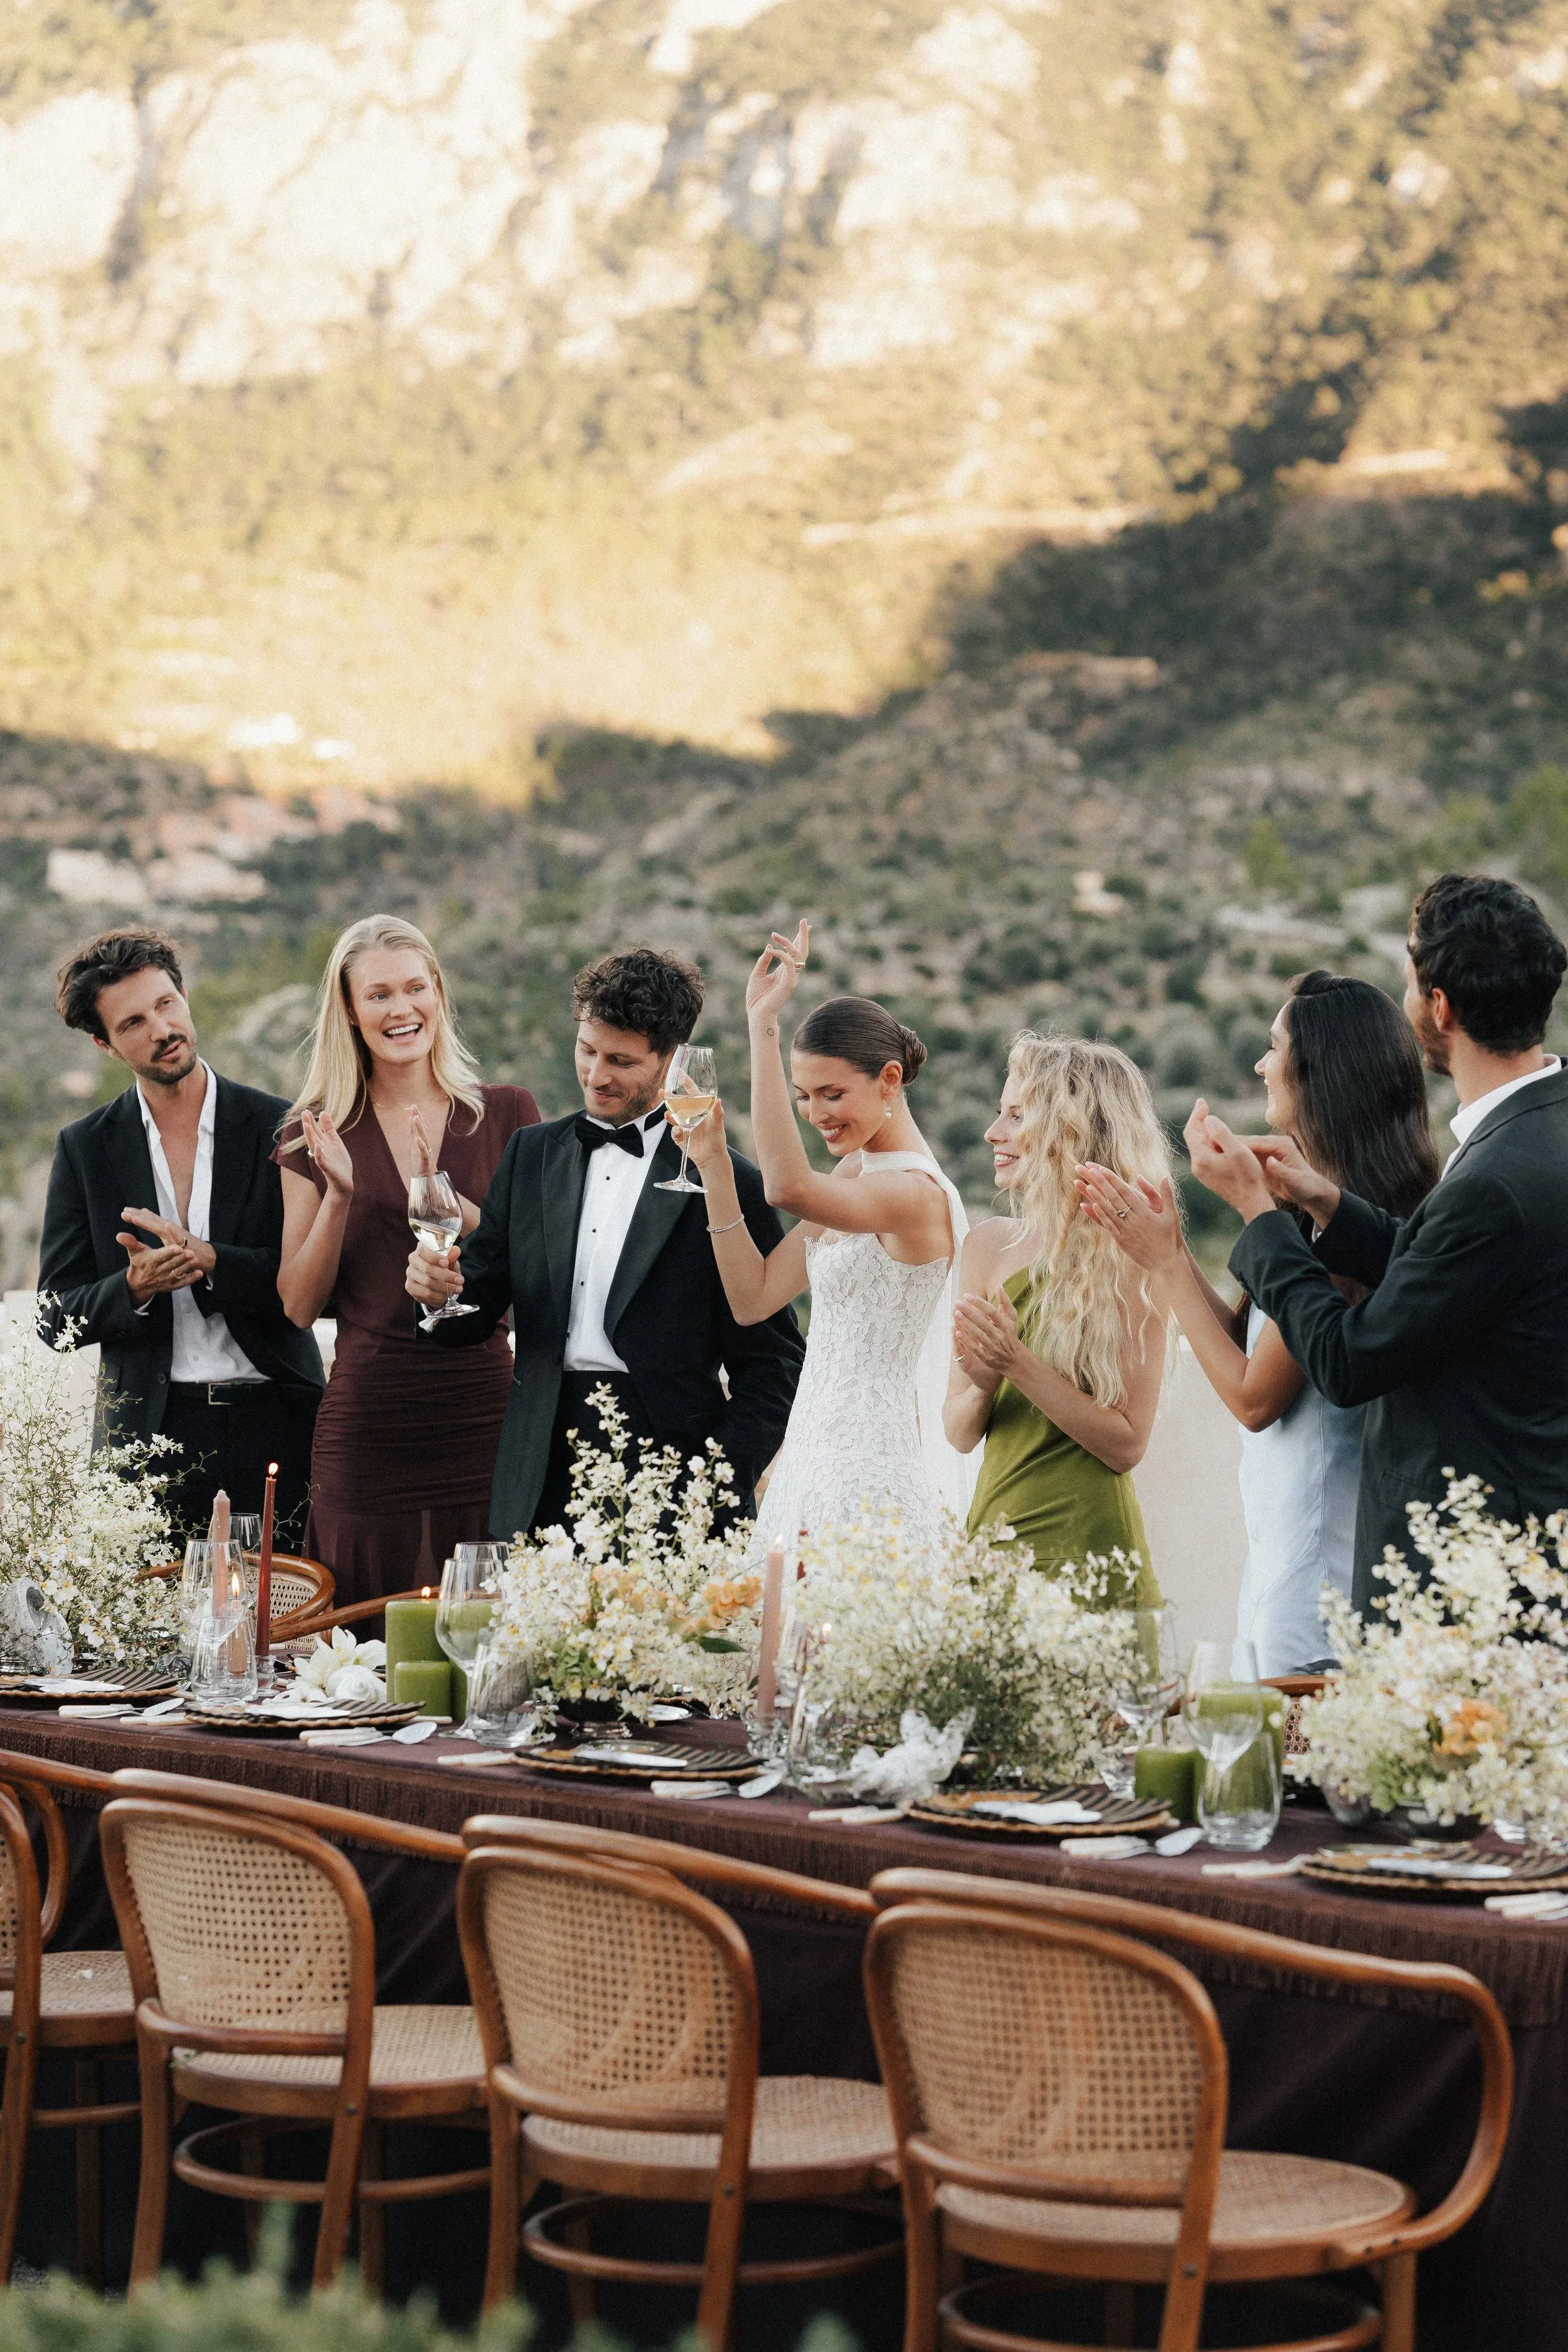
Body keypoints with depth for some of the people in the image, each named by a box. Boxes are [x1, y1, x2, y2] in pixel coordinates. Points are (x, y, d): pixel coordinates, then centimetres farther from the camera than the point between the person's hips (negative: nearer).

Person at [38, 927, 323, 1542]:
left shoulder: (280, 1128, 3)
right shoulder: (86, 1147, 7)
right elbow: (56, 1318, 6)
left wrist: (209, 1262, -16)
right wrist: (133, 1288, -15)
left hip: (274, 1425, -1)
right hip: (148, 1435, 1)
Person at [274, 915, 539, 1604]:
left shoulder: (506, 1114, 6)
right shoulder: (320, 1135, 7)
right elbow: (300, 1306, 5)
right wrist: (339, 1196, -9)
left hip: (482, 1413, 0)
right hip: (366, 1421, 0)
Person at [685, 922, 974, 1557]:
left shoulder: (919, 1193, -17)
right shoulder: (852, 1176, 13)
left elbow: (789, 1187, -35)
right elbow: (754, 1297, 10)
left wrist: (763, 1026, -32)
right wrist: (713, 1160, 3)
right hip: (816, 1459, 9)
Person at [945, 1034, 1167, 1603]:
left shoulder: (1128, 1262, -9)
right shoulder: (990, 1246, 7)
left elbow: (1127, 1444, -11)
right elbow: (959, 1433, 9)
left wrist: (1020, 1365, -18)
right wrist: (982, 1383, -12)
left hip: (1087, 1549, -5)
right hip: (992, 1530, 5)